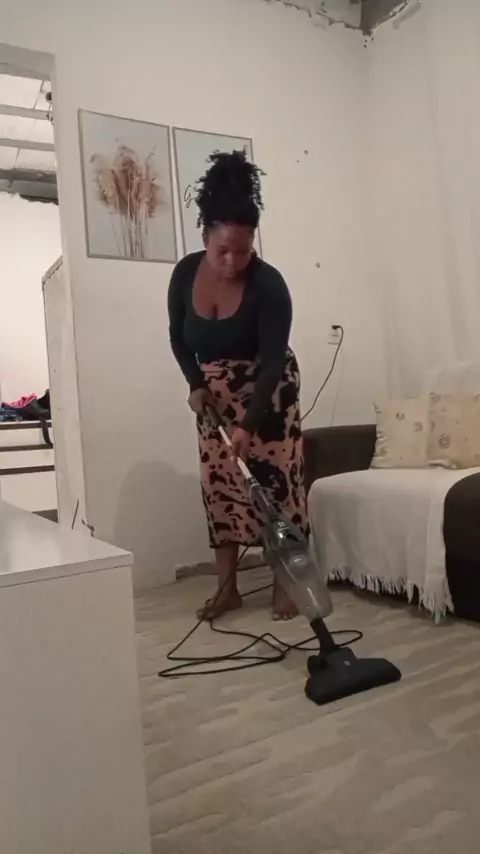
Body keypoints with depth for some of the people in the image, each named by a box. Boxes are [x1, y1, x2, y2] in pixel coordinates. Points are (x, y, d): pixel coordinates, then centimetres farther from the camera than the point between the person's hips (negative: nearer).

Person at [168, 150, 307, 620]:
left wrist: (249, 424, -34)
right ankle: (227, 587, 10)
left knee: (277, 479, -6)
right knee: (219, 484, 2)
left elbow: (273, 361, -27)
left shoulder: (268, 284, -25)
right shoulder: (185, 273, -11)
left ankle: (285, 583, 6)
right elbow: (178, 336, 3)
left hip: (268, 392, -4)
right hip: (215, 396, 4)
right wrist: (195, 384, -10)